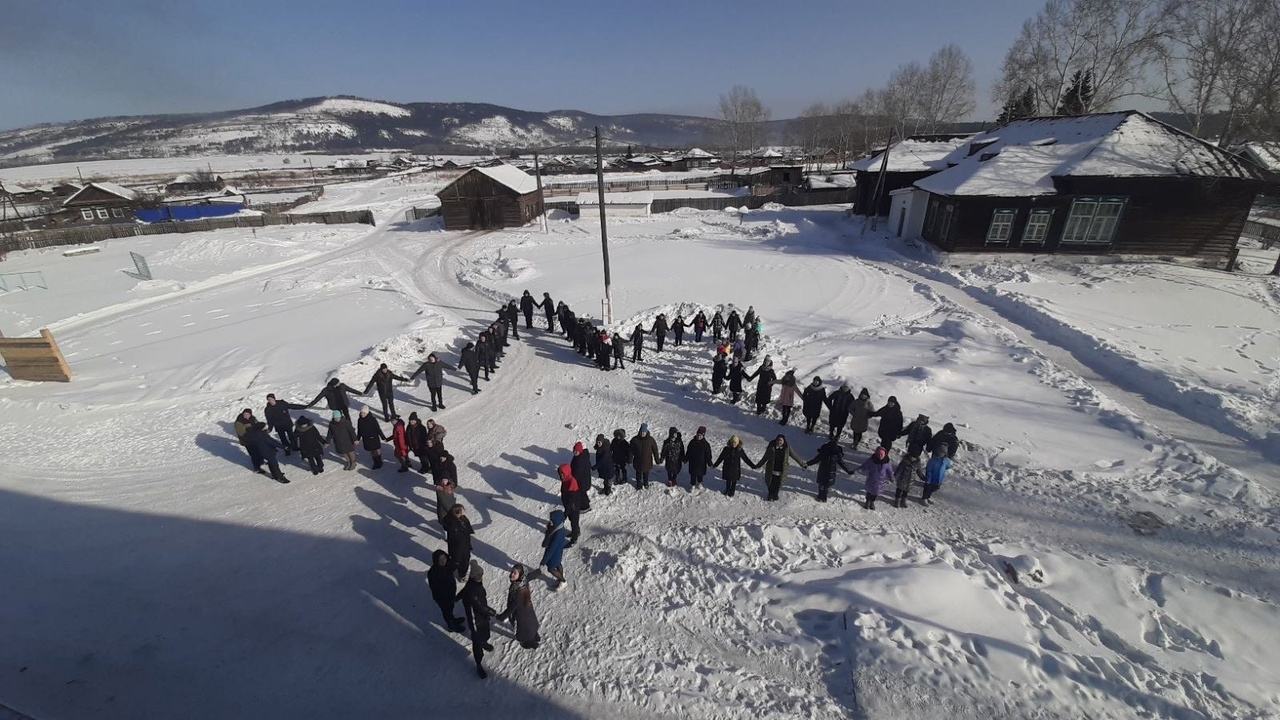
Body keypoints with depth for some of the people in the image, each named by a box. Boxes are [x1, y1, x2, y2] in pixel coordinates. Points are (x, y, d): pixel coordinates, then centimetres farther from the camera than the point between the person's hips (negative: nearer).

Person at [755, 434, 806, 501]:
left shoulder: (787, 448, -13)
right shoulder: (771, 447, -14)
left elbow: (795, 456, 0)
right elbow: (765, 457, -2)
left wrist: (803, 464, 8)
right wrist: (758, 465, 4)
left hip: (781, 471, 0)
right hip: (771, 470, 0)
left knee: (778, 484, 16)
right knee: (771, 483, 15)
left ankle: (775, 494, 45)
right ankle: (770, 494, 44)